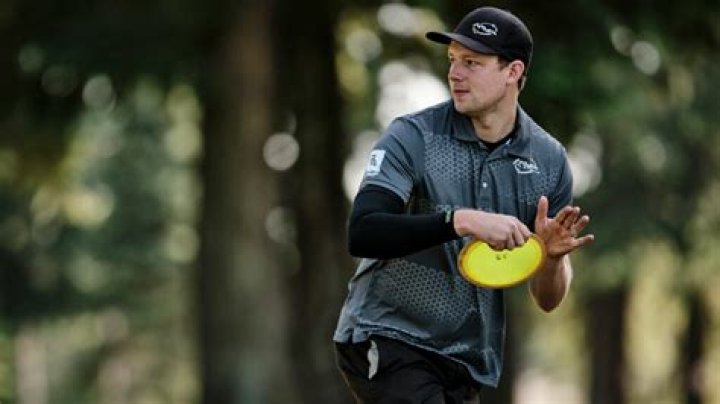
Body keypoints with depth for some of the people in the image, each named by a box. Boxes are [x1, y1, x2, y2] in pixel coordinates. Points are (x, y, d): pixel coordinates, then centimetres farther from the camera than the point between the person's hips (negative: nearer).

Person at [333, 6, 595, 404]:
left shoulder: (548, 159, 2)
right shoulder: (412, 137, -8)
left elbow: (547, 300, 5)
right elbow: (361, 233, -24)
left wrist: (552, 256, -17)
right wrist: (462, 221, -33)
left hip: (468, 364, 5)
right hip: (384, 341, -5)